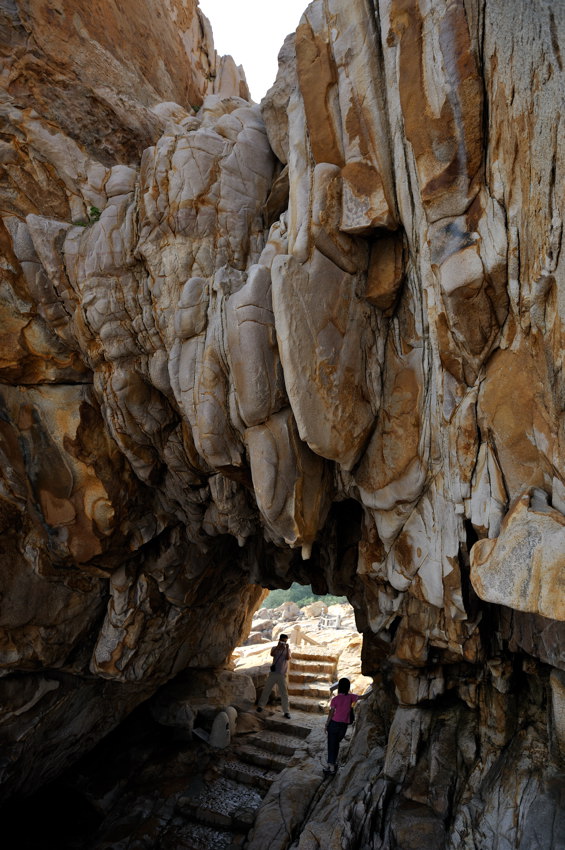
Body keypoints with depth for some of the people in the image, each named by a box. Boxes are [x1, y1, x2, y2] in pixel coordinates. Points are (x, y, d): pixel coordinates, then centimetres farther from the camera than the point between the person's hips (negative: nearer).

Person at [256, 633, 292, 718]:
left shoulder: (288, 650, 5)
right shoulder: (275, 648, 4)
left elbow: (288, 658, -13)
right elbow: (272, 654, -17)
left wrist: (286, 648, -20)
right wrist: (278, 646, -25)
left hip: (282, 675, -1)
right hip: (273, 673, 1)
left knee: (284, 693, -3)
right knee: (266, 690, 7)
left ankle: (286, 711, 1)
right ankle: (261, 705, 22)